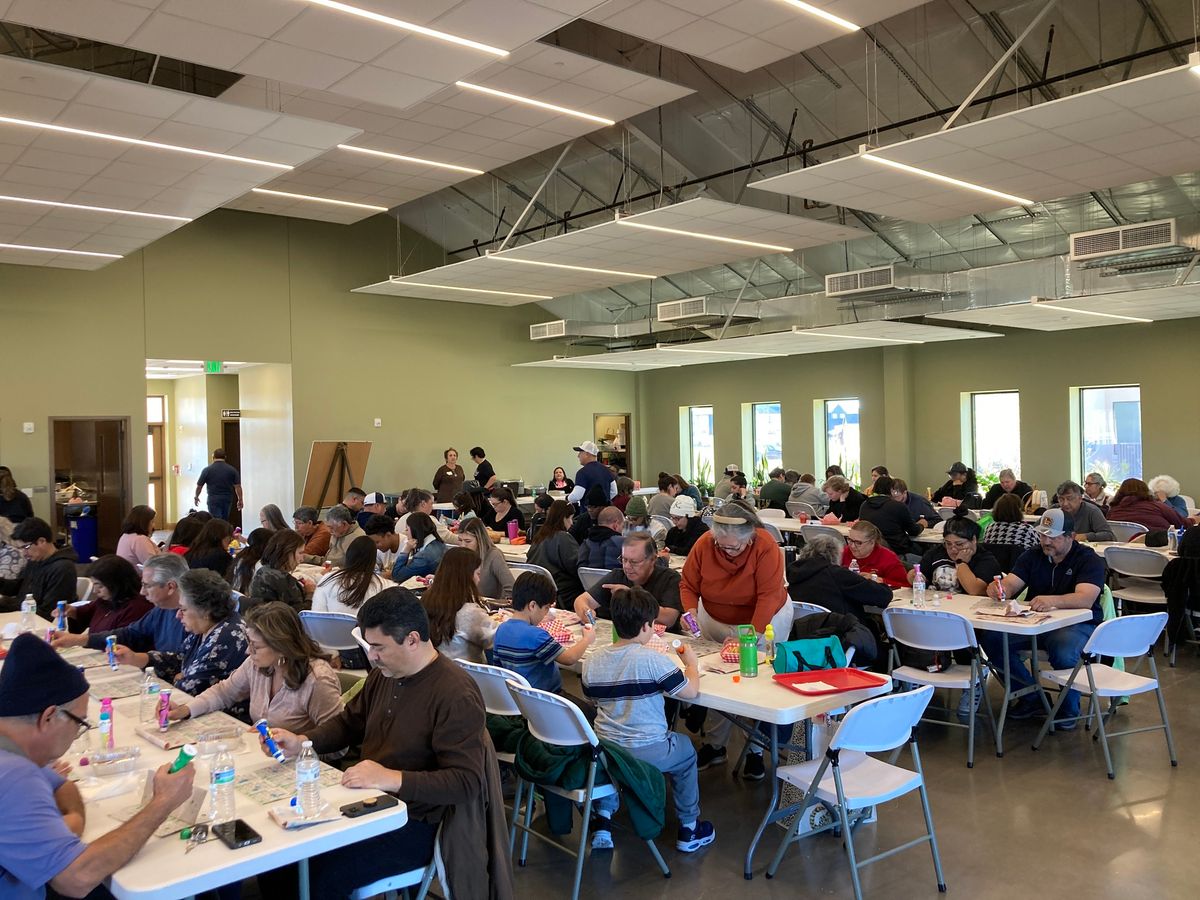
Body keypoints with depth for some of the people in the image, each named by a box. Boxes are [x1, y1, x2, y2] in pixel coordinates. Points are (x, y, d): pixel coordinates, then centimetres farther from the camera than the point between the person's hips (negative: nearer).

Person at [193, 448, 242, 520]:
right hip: (227, 499, 3)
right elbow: (238, 486, -2)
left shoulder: (207, 470, -5)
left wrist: (196, 497, 20)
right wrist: (240, 500, 7)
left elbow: (199, 486, 3)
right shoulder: (232, 470, -1)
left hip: (214, 500, -3)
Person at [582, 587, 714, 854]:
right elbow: (690, 691, -11)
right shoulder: (653, 660, -18)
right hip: (647, 752, -4)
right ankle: (689, 829, 34)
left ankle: (602, 821, 28)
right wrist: (691, 663, 7)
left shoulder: (592, 661, -1)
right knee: (686, 752, 25)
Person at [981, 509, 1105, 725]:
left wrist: (1052, 600, -45)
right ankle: (1032, 698, -1)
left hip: (1076, 624, -5)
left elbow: (1085, 599, -24)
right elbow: (1010, 585, 0)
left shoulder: (1089, 560, -6)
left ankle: (1069, 710, -6)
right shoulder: (1032, 556, 11)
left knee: (1063, 653, -38)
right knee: (990, 639, -20)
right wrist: (998, 588, -27)